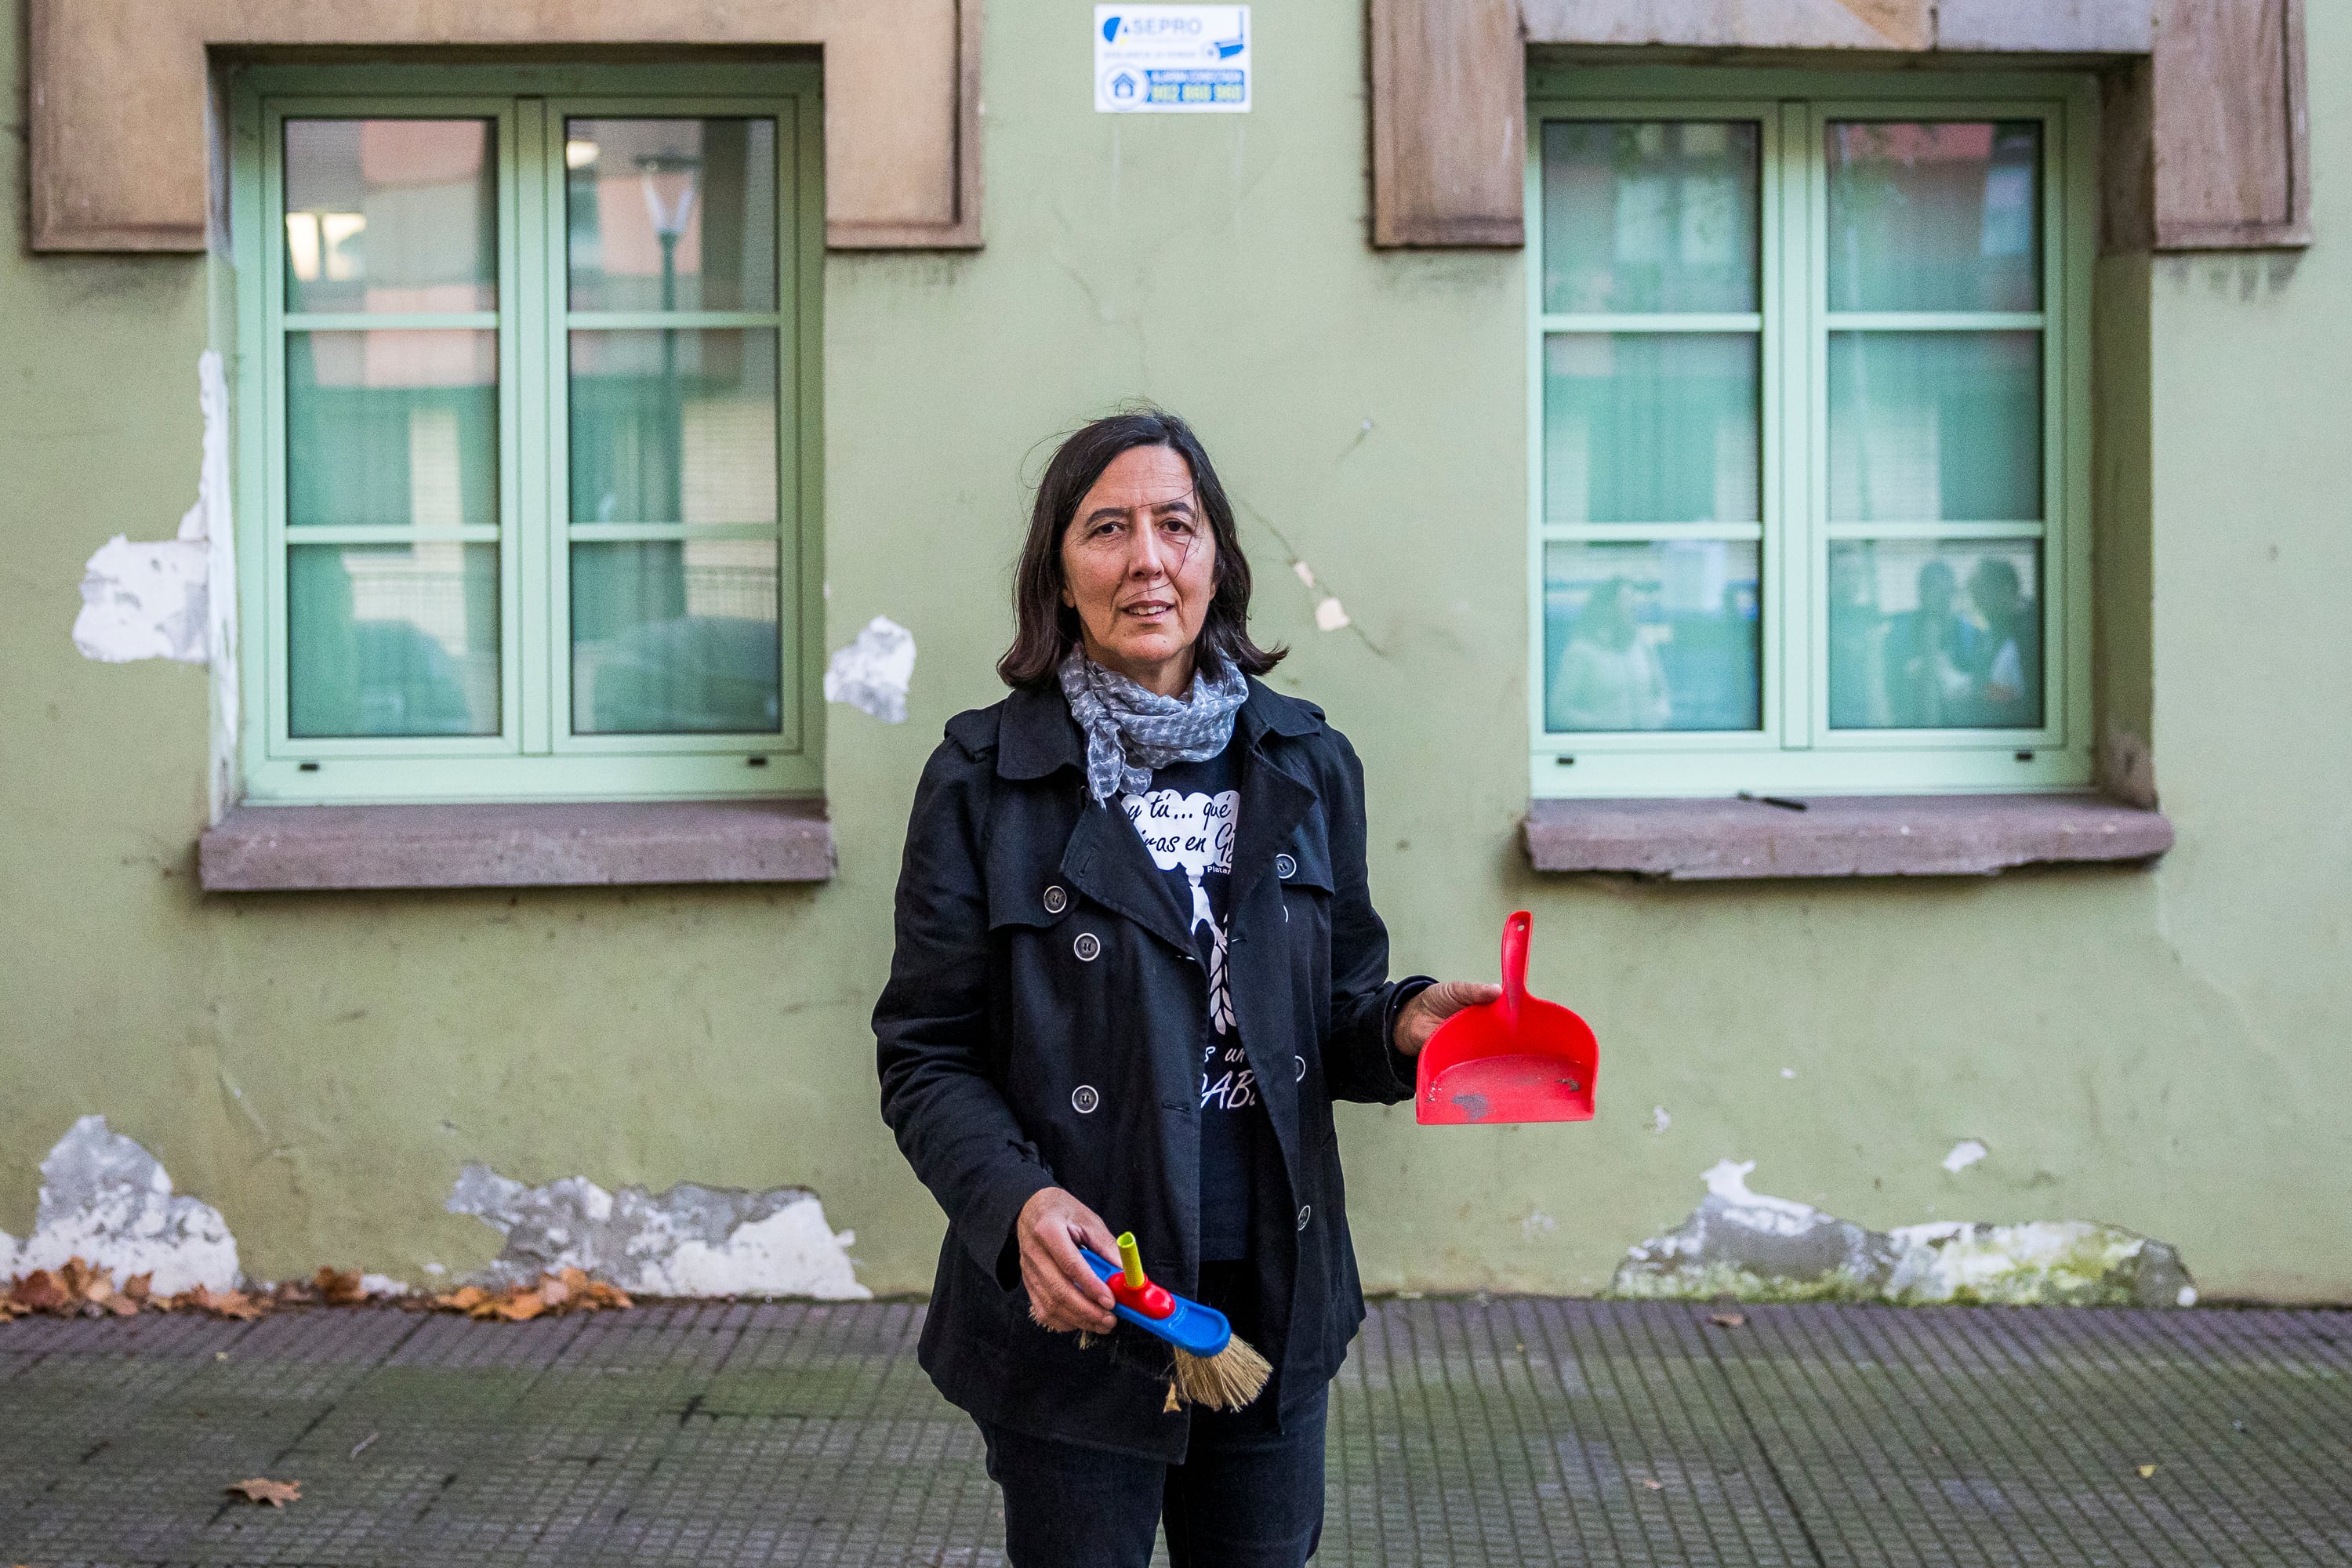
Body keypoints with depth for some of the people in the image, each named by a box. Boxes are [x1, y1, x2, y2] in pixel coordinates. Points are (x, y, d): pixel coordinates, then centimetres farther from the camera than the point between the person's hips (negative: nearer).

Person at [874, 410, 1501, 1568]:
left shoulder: (1304, 764, 5)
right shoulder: (985, 776, -5)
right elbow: (926, 1056, -6)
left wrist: (1400, 1025, -10)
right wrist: (1017, 1200, -23)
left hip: (1274, 1299, 4)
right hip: (1075, 1302, -3)